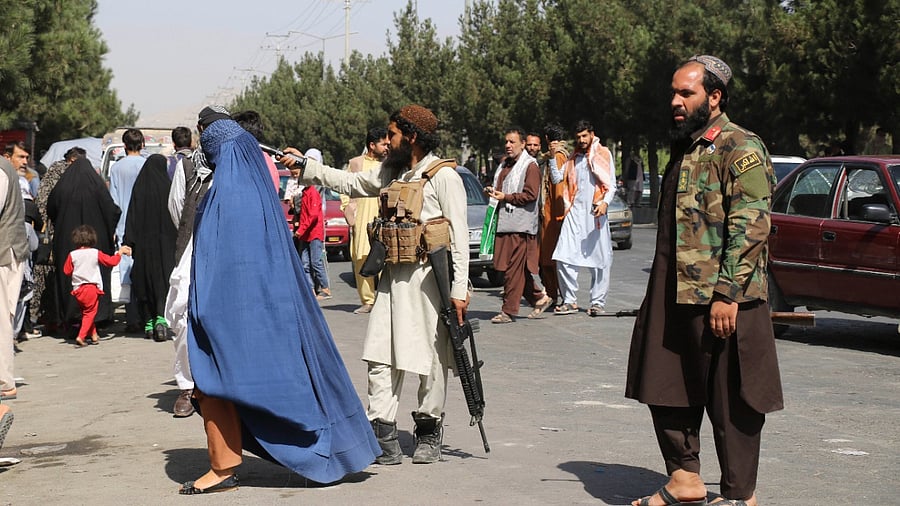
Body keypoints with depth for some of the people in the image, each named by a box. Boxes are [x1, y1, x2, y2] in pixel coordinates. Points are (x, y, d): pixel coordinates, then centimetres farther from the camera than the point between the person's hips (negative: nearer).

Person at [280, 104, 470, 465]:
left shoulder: (444, 177, -7)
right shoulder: (392, 172, 15)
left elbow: (459, 235, -10)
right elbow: (351, 183, 25)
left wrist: (459, 289, -15)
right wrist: (305, 166, 19)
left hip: (429, 277, -7)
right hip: (393, 276, 7)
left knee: (431, 360, 2)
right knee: (381, 357, 0)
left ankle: (428, 433, 16)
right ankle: (383, 436, 1)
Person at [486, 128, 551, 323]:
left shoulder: (530, 166, -5)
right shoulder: (505, 165, 20)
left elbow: (530, 195, -14)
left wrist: (505, 197, -15)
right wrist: (492, 192, 10)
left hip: (520, 225, -8)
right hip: (505, 223, 9)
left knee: (514, 269, -8)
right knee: (513, 269, 9)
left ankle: (508, 311, -5)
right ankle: (539, 298, 22)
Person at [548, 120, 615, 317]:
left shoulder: (603, 154, 8)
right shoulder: (573, 158, 20)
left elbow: (611, 184, 2)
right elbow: (556, 178, 13)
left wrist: (605, 202, -15)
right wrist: (552, 157, 1)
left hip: (595, 212, -3)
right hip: (574, 212, 3)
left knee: (600, 260, -2)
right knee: (564, 258, -7)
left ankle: (598, 302, 6)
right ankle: (570, 301, 1)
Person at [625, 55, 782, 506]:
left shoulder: (740, 148, -11)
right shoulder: (685, 148, 17)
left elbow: (750, 227, -18)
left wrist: (727, 294, -23)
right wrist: (658, 295, 22)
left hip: (720, 301, -9)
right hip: (673, 298, 9)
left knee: (730, 400, 0)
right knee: (665, 387, 12)